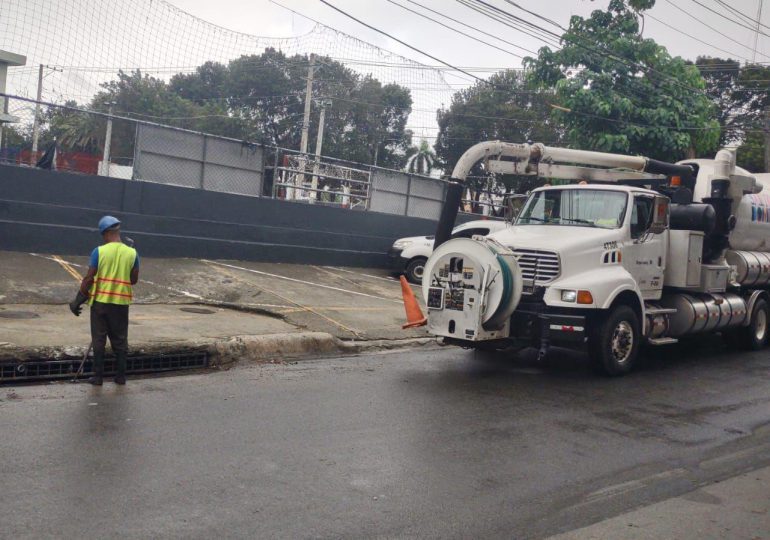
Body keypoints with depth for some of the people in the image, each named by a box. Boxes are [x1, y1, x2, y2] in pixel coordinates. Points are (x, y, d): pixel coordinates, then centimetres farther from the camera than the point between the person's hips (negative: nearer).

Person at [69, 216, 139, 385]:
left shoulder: (99, 251, -9)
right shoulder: (132, 253, -3)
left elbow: (89, 278, -8)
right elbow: (134, 280, 3)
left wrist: (78, 300, 0)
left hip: (100, 301, -2)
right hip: (121, 303, 2)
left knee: (99, 340, 7)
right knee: (120, 341, 11)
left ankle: (98, 377, 9)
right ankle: (120, 376, 15)